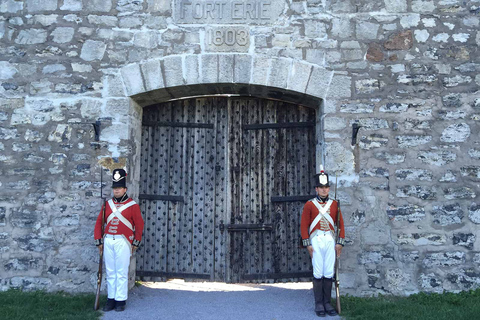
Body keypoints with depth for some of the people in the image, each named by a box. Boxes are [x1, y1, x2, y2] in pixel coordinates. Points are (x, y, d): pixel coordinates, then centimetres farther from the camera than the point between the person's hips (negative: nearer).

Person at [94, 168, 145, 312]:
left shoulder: (132, 205, -3)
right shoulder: (107, 204, 9)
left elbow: (139, 224, 0)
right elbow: (99, 222, 11)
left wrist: (136, 242, -1)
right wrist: (99, 241, 6)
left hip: (123, 242, -4)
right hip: (108, 241, 4)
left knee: (121, 273, 0)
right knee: (110, 272, 10)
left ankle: (121, 300, 7)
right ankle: (111, 298, 18)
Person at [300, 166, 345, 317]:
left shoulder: (334, 204, 8)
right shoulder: (309, 205, 0)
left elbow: (341, 224, 10)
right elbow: (304, 225, -1)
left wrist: (340, 243, 4)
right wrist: (307, 244, -6)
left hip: (330, 240, 3)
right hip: (316, 240, -3)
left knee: (329, 273, 5)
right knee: (318, 273, 0)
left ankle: (327, 303, 15)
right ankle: (319, 304, 9)